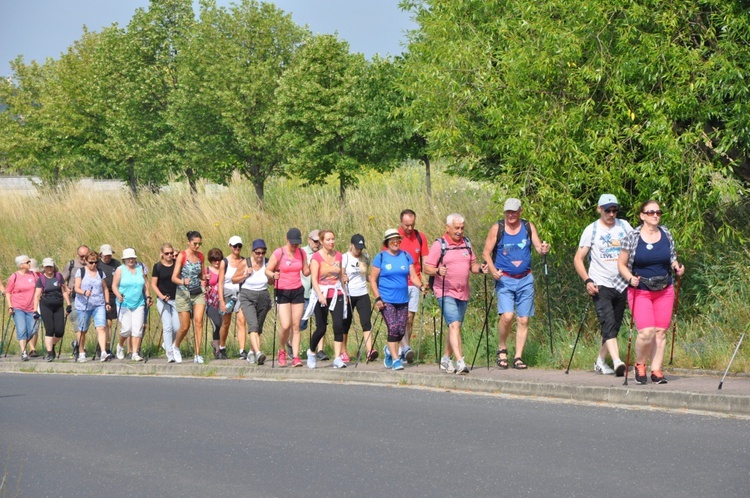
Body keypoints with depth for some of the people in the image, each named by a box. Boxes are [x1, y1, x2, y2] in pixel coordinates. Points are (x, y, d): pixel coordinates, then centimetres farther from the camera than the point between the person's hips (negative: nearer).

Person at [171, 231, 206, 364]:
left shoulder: (200, 256, 7)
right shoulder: (182, 256, -8)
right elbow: (174, 277, -12)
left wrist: (203, 281, -1)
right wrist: (183, 281, -32)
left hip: (198, 293, 4)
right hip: (184, 293, -4)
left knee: (198, 322, -12)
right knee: (185, 326, 1)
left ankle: (197, 355, -11)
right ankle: (175, 346, 31)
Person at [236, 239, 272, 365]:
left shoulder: (267, 263, 0)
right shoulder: (245, 263, -7)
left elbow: (272, 282, 12)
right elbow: (234, 279, 2)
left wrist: (269, 275, -10)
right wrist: (245, 275, -15)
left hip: (263, 297, 3)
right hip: (247, 297, -3)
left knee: (258, 328, 9)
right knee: (253, 325, -21)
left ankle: (251, 352, 28)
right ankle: (258, 353, -35)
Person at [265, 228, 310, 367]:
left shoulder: (302, 253, 5)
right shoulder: (278, 253, -8)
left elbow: (306, 272, 14)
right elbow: (267, 270, -3)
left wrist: (312, 268, -6)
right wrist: (274, 275, -24)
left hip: (298, 291, 3)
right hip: (282, 292, -3)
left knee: (296, 326, 0)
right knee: (285, 326, -12)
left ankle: (295, 357, 2)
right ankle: (282, 351, 14)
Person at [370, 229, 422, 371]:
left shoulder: (406, 256, 8)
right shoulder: (381, 257, -1)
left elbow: (413, 276, 5)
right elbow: (373, 279, -1)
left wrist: (420, 286, -15)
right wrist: (377, 298, -10)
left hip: (403, 300, 4)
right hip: (386, 300, -4)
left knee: (401, 330, 5)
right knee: (393, 328, -14)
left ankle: (389, 350, 33)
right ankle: (395, 359, -8)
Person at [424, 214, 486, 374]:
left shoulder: (466, 243, 12)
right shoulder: (439, 245, -5)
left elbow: (472, 265, 18)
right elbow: (427, 268, -7)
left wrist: (480, 269, -4)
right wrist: (438, 271, -27)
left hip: (463, 293, 6)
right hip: (445, 293, -6)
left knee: (455, 327, 13)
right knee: (454, 325, -18)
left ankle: (446, 359, 26)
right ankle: (460, 362, -25)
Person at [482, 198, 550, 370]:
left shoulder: (528, 227, 5)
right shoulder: (497, 229, -1)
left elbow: (538, 246, 1)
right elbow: (486, 253, 1)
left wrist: (543, 249, -23)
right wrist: (493, 269, -16)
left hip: (525, 280, 3)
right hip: (504, 279, -3)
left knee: (523, 320, 1)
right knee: (507, 315, -19)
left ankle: (518, 357, 8)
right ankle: (502, 349, 3)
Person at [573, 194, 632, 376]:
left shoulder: (624, 226, 8)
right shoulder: (591, 230, 0)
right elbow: (578, 259, 0)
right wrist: (587, 281, -14)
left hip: (621, 284, 4)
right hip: (601, 285, -4)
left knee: (614, 326, 9)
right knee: (608, 323, -18)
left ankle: (600, 362, 23)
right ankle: (617, 362, -31)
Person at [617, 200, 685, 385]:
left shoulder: (666, 234, 6)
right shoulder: (633, 237, -5)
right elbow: (621, 264, 1)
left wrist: (677, 268, -4)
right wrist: (631, 278, -17)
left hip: (664, 291, 4)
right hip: (640, 292, -4)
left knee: (660, 332, 1)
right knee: (646, 332, -15)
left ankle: (656, 370, 9)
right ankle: (639, 365, 9)